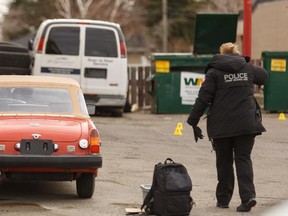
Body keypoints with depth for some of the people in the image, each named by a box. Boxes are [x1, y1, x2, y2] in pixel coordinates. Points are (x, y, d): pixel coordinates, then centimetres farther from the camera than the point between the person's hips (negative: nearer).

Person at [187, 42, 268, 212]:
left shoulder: (214, 72, -3)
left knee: (224, 162, 11)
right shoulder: (248, 69, 7)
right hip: (247, 124, 2)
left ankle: (223, 199, 17)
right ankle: (248, 196, -14)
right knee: (243, 159, 5)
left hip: (222, 126, -2)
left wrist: (193, 122, -2)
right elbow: (264, 76, 29)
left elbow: (203, 99, -7)